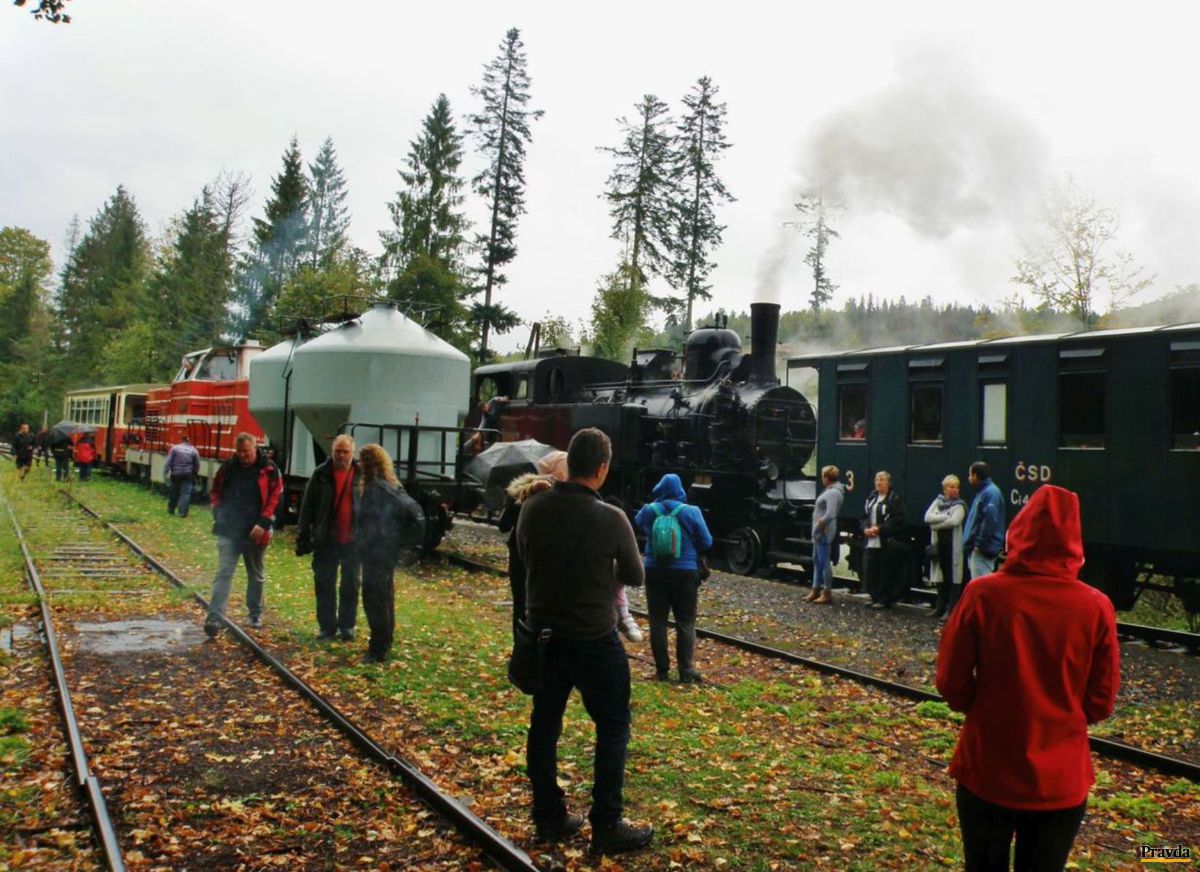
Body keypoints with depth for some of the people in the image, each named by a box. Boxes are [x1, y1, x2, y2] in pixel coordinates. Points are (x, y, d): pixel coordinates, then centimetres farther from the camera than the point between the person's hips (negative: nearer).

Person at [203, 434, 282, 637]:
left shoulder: (269, 470, -5)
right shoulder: (228, 468, 3)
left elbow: (275, 499, -7)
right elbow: (216, 492, 15)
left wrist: (263, 524, -15)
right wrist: (219, 514, 2)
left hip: (255, 533, -1)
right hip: (228, 531, 1)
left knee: (256, 575, 15)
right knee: (223, 573, -9)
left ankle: (255, 614, 30)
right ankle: (215, 617, -14)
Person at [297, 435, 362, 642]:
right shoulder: (321, 474, 0)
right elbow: (307, 506, 2)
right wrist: (303, 536, -2)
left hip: (353, 541, 0)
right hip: (326, 540, 0)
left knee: (351, 586, 8)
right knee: (324, 586, 5)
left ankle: (347, 626, 19)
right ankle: (327, 627, 15)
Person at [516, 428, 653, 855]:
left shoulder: (532, 508, -6)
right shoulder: (610, 518, -19)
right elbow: (635, 577, -4)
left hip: (542, 634, 5)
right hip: (594, 640, -5)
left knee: (544, 723, 16)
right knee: (613, 728, 9)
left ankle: (549, 817, 27)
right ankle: (606, 827, 13)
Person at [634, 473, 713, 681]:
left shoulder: (649, 511, -4)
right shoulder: (691, 512, -10)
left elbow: (638, 524, 20)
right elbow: (706, 542, -2)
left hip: (655, 572, 2)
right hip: (685, 572, -1)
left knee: (658, 621, 9)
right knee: (685, 623, 6)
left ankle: (662, 670, 11)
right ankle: (686, 671, 5)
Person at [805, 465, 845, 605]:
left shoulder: (833, 492, -17)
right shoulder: (829, 490, 15)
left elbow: (830, 514, -27)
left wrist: (820, 524, -17)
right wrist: (817, 528, 13)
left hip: (824, 533, -11)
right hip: (819, 533, 11)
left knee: (824, 562, -5)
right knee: (817, 561, 16)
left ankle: (827, 593, 0)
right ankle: (816, 590, 25)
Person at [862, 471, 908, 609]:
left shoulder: (894, 499, -5)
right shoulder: (871, 498, 16)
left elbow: (897, 520, -13)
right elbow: (865, 516, 18)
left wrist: (879, 529, -18)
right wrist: (866, 528, -2)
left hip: (887, 543, -6)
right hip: (871, 542, 6)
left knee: (885, 572, -3)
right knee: (869, 571, 6)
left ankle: (885, 600, 7)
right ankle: (875, 598, 19)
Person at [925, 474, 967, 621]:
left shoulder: (959, 505, -1)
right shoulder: (938, 501, 12)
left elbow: (953, 521, -17)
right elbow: (927, 517, -3)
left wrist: (936, 524, -8)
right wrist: (946, 517, -12)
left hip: (953, 544, -4)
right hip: (939, 543, 4)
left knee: (953, 577, -4)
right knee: (940, 576, 8)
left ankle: (951, 610, -2)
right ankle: (940, 607, 16)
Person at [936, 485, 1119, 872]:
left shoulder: (983, 594, -15)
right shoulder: (1096, 607, -11)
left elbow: (952, 683, -7)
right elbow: (1100, 704, -2)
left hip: (987, 771, -1)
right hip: (1061, 780, 1)